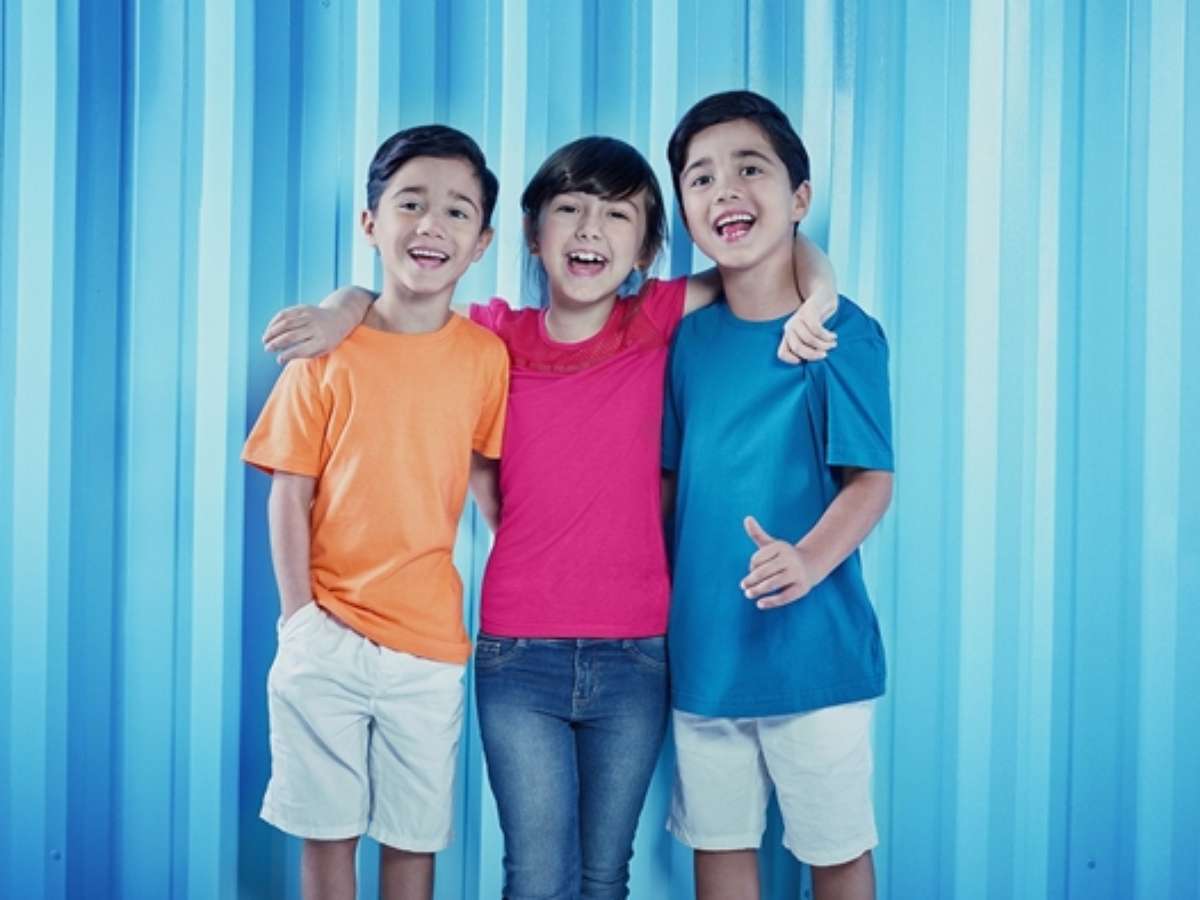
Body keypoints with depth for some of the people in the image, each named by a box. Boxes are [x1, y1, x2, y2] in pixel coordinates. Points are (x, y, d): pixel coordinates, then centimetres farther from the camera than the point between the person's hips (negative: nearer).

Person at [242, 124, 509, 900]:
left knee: (416, 836, 10)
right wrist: (298, 615, -9)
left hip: (429, 640, 1)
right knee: (327, 832, 10)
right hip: (325, 639, 0)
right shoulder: (328, 351, -2)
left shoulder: (487, 356, -1)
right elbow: (291, 493, -2)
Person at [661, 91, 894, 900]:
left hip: (812, 645, -4)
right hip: (701, 645, 5)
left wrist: (811, 560, -31)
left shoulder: (841, 332, -10)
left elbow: (871, 481, -14)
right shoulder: (688, 337, 5)